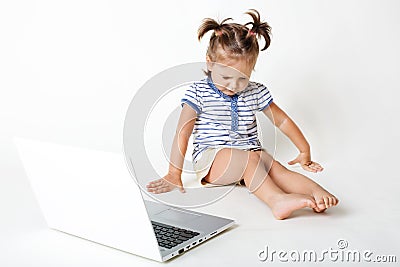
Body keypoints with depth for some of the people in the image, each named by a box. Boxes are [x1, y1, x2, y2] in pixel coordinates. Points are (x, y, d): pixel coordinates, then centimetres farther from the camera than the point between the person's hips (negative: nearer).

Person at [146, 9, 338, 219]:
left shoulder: (256, 93, 9)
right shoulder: (198, 93, -2)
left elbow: (282, 120, 18)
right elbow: (182, 133, -7)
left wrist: (305, 151, 22)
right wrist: (174, 175, -11)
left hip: (250, 155, 4)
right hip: (210, 159, -4)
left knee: (275, 168, -28)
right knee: (250, 158, -35)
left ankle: (317, 192, -48)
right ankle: (276, 200, -56)